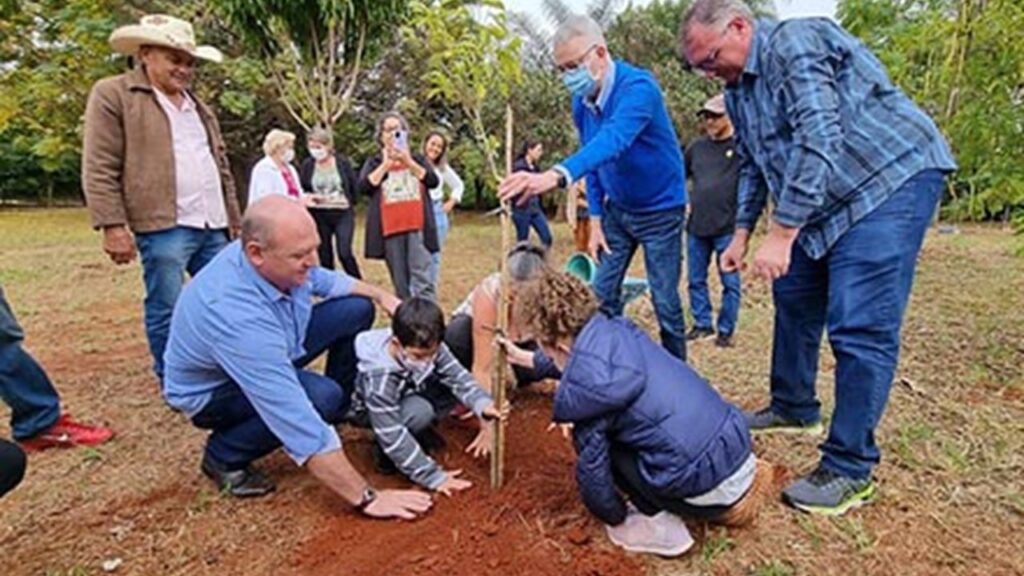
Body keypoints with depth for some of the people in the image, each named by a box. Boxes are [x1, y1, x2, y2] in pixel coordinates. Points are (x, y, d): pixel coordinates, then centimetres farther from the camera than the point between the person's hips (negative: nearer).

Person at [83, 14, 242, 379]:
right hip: (164, 227, -6)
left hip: (213, 226, 7)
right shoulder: (112, 95, 1)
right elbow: (99, 170, -6)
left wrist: (234, 221, 18)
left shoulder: (197, 105, 21)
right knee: (167, 310, 1)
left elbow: (222, 168, 22)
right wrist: (113, 226, -13)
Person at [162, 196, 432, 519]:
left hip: (271, 351, 7)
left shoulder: (278, 261, -21)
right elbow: (299, 421, -42)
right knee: (321, 396, -33)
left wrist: (381, 296, -4)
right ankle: (224, 456, -6)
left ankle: (340, 413, 14)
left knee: (357, 309, -4)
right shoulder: (237, 317, -42)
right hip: (213, 390, -7)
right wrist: (366, 498, -38)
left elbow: (326, 281, 5)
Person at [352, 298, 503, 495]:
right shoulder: (379, 379, -39)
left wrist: (483, 404, -43)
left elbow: (458, 376, -23)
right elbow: (392, 437, -36)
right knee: (420, 412, -36)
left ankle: (419, 431, 4)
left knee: (454, 386, -17)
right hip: (375, 411, -6)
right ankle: (385, 453, -7)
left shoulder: (429, 348, -26)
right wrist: (432, 476, -34)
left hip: (413, 392, 6)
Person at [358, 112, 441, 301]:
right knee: (400, 283, 5)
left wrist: (408, 162, -8)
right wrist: (386, 164, -5)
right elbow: (363, 187, -5)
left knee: (422, 280, -12)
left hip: (417, 226, 0)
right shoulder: (374, 162, 13)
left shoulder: (417, 159, 15)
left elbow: (433, 181, -2)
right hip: (390, 228, 1)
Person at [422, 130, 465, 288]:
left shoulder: (443, 168, 11)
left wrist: (451, 202, 14)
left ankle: (433, 292, 17)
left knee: (434, 256, 7)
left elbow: (459, 185, 23)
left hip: (437, 213, 4)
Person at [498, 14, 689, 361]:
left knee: (665, 302, 0)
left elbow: (613, 141, -45)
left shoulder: (637, 87, -26)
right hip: (617, 209, 6)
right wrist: (595, 220, -1)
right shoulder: (581, 102, -4)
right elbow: (593, 159, 6)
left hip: (660, 209, -6)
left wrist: (555, 175, -61)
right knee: (603, 294, 7)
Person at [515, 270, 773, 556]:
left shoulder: (583, 388, -13)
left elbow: (592, 465, -2)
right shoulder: (619, 330, 8)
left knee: (603, 444, 4)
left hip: (708, 485, -8)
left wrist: (615, 518, 18)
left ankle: (660, 526, 8)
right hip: (737, 439, 8)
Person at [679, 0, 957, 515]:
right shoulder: (739, 90, 11)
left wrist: (780, 235, -28)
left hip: (891, 178, -10)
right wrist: (742, 233, 14)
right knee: (794, 299, 15)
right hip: (825, 202, 10)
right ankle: (794, 408, 32)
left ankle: (850, 470, -2)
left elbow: (819, 144, -27)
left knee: (859, 328, -12)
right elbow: (753, 165, 20)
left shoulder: (794, 44, -18)